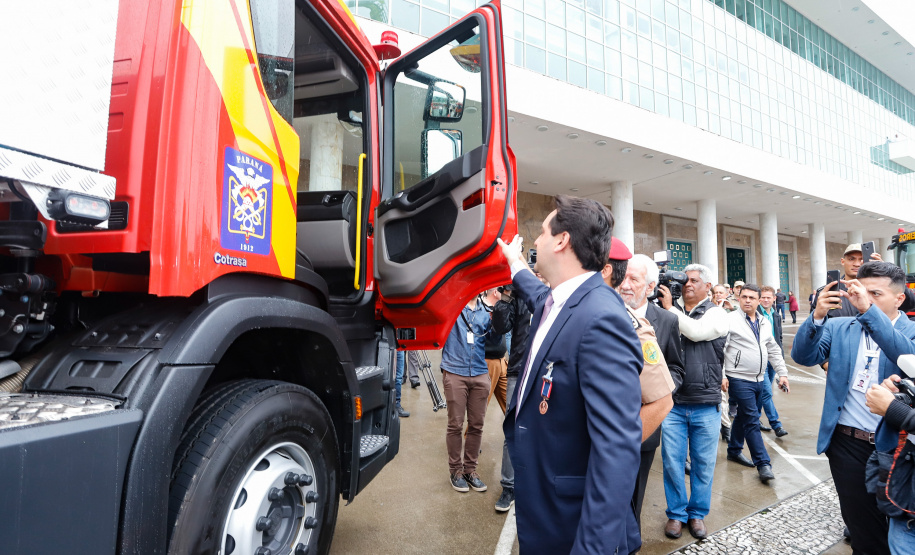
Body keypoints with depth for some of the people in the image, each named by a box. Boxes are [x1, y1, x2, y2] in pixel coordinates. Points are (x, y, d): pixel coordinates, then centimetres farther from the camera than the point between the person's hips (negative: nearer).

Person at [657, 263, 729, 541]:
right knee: (672, 461, 7)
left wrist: (670, 308, -14)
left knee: (703, 463, 11)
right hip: (672, 401, 1)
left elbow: (698, 332, -19)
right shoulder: (669, 310, 6)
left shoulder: (716, 313, 1)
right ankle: (676, 513, 23)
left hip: (705, 405, -1)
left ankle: (697, 513, 28)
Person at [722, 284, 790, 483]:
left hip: (759, 380, 7)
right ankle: (763, 463, 2)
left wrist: (782, 373, 13)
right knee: (752, 420, -5)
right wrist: (721, 375, -19)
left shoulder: (765, 322, 11)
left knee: (744, 417, 18)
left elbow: (774, 350, 18)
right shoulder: (730, 320, -11)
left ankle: (734, 450, 33)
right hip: (739, 380, -7)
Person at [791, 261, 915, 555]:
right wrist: (818, 316, -26)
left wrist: (869, 310, -34)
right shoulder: (839, 327, 2)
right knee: (863, 530, 13)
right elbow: (803, 356, -11)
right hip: (848, 443, 1)